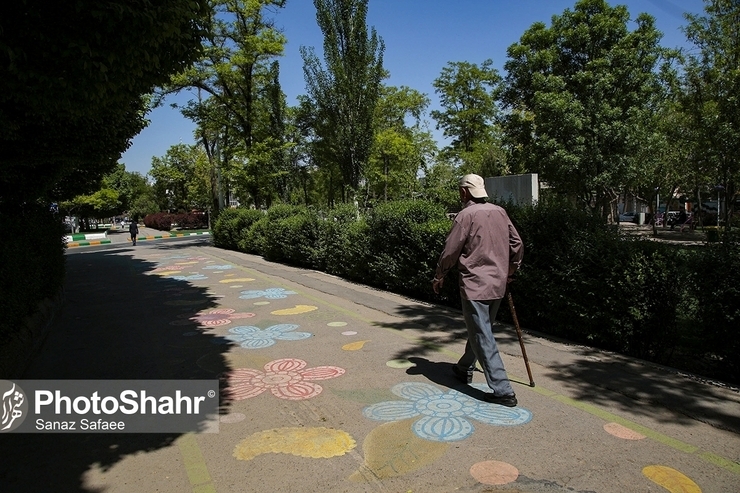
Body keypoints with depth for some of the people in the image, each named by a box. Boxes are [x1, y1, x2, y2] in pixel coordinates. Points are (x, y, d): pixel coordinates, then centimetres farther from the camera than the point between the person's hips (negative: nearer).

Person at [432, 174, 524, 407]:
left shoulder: (466, 215, -12)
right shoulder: (500, 212, 7)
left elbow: (450, 251, -11)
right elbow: (517, 244, 11)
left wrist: (438, 278, 3)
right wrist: (509, 271, 23)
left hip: (475, 285, -8)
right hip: (498, 284, 8)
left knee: (483, 337, -2)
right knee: (480, 330, 21)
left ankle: (503, 391, -1)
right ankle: (465, 368, 39)